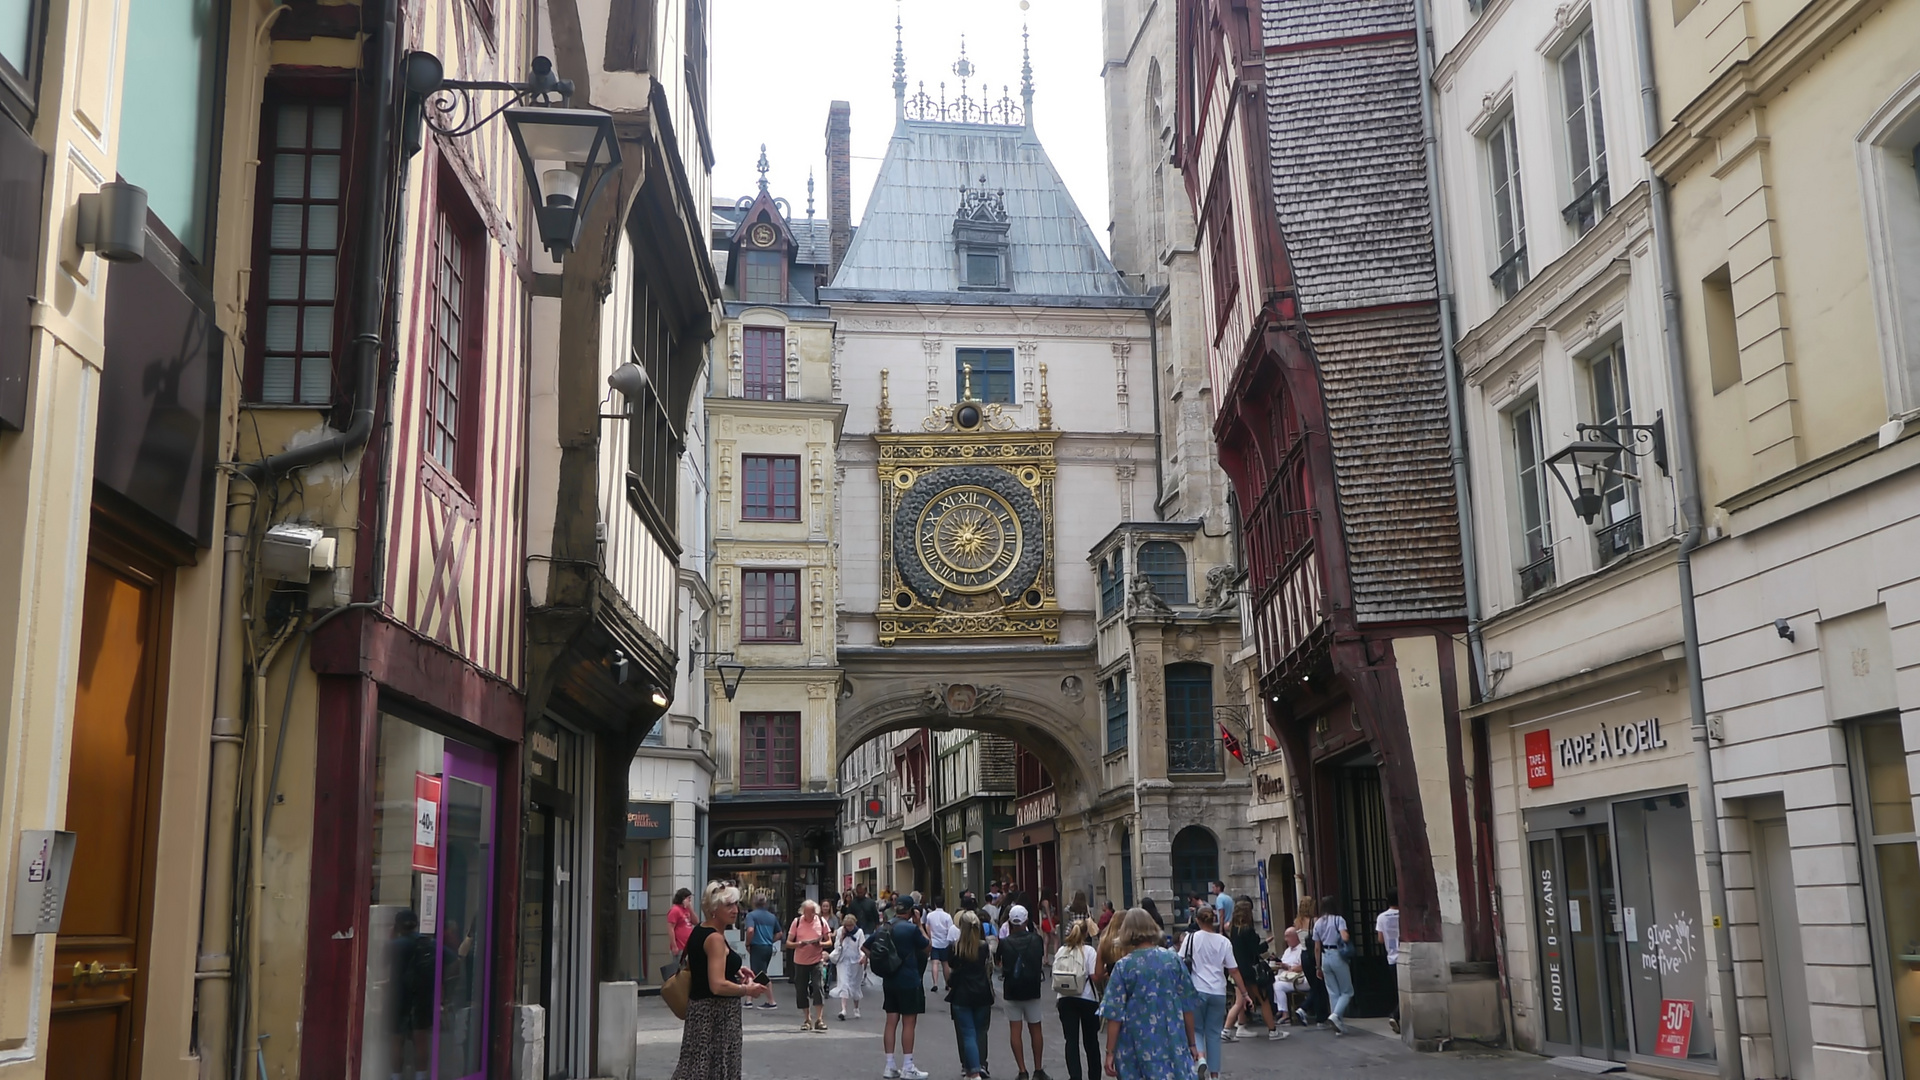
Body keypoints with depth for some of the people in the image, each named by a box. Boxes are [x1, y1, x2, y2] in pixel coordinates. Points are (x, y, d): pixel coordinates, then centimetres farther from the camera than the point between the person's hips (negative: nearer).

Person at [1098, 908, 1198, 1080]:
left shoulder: (1123, 966, -6)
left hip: (1137, 1046, -1)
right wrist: (1191, 1043, 13)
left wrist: (1110, 1052, -1)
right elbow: (1187, 1006, 4)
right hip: (1173, 1045, 1)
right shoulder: (1173, 960, 0)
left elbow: (1115, 1014, -7)